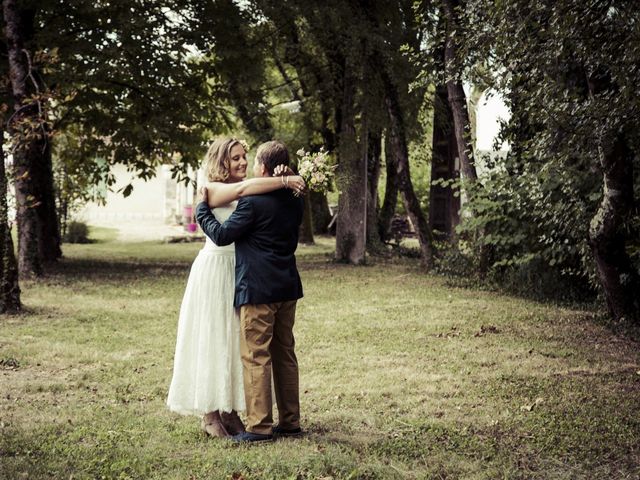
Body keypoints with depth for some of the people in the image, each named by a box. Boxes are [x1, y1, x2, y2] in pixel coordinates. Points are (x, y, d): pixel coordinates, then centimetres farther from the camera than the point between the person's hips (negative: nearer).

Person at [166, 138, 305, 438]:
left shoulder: (248, 195, 12)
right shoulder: (213, 190, -11)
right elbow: (244, 188, -29)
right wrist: (284, 182, -28)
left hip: (241, 271, 7)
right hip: (215, 269, -7)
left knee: (237, 340, 8)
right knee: (212, 340, -1)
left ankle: (230, 411, 16)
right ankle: (210, 415, 6)